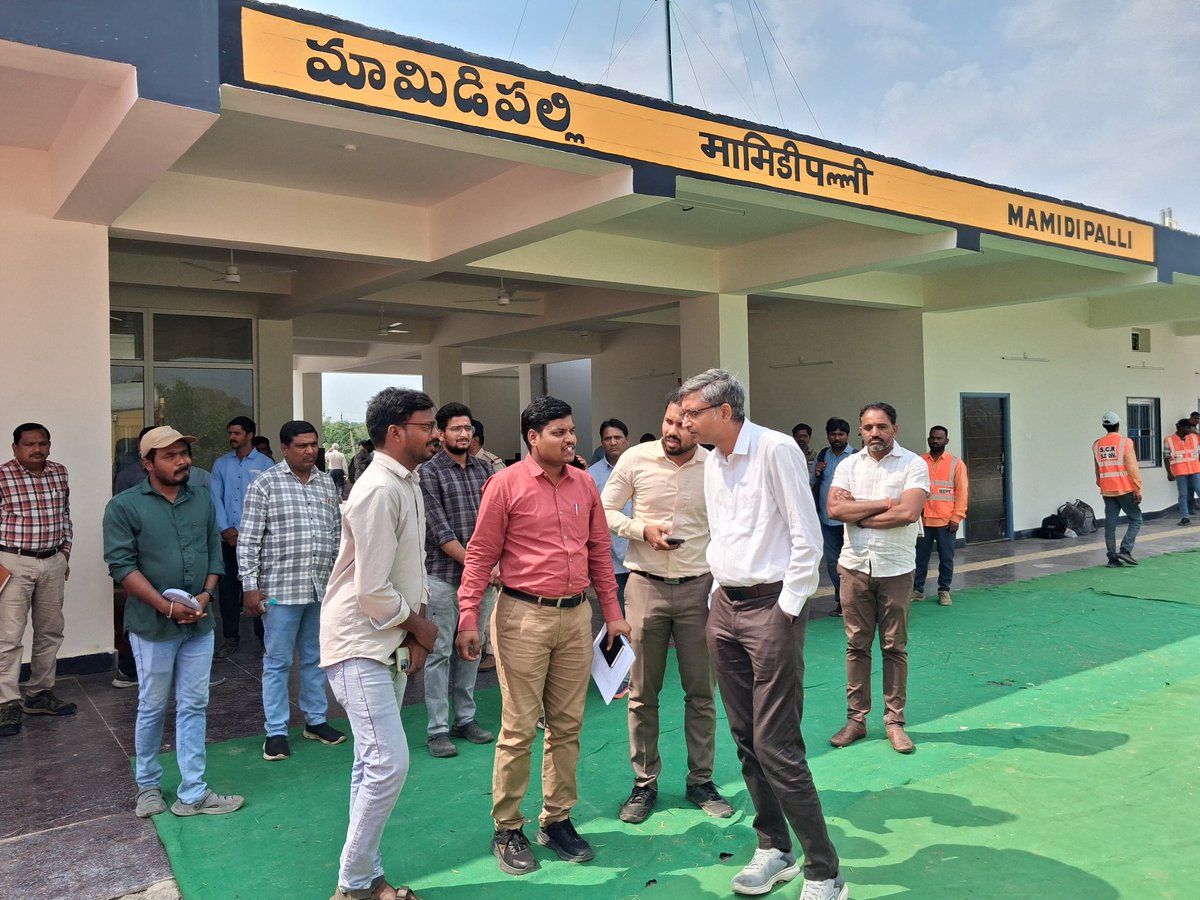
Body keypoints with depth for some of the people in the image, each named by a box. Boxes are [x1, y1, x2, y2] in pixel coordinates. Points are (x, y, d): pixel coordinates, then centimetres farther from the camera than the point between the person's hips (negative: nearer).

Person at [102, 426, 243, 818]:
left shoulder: (203, 499, 6)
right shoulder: (124, 505, -7)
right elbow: (122, 565, -12)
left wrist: (205, 596, -7)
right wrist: (166, 606, -17)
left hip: (199, 624, 4)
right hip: (153, 625, -4)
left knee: (194, 707, 7)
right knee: (153, 707, 11)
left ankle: (192, 793, 16)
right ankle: (148, 785, 31)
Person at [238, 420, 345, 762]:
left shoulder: (327, 483, 10)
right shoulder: (265, 484, -6)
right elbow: (248, 540, -8)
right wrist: (250, 587, -12)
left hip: (323, 588, 5)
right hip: (281, 589, -5)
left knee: (315, 658, 15)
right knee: (278, 662, 5)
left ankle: (316, 720, 29)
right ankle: (276, 732, 16)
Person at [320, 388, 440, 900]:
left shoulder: (409, 486, 8)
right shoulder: (378, 490, -22)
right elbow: (372, 590, -24)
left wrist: (417, 628, 1)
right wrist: (420, 626, -9)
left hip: (391, 643, 9)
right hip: (360, 646, -9)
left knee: (373, 765, 15)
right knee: (390, 764, -10)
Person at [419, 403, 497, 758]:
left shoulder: (484, 469, 9)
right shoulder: (429, 472, -6)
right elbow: (440, 529, -11)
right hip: (445, 576, -5)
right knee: (439, 653, 2)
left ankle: (465, 719, 25)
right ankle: (437, 729, 10)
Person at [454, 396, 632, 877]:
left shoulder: (584, 484, 9)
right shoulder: (506, 484, -7)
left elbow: (599, 551, 14)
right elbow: (480, 554, -6)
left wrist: (612, 611, 13)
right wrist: (468, 618, -11)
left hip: (576, 615, 5)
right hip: (523, 616, -5)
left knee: (567, 725, 12)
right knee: (519, 729, 1)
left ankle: (557, 820, 27)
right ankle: (508, 830, 17)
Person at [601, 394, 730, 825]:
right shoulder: (635, 459, -3)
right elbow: (605, 511, 3)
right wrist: (643, 530, -13)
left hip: (698, 587, 0)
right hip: (646, 587, 0)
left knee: (701, 692, 9)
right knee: (643, 693, 9)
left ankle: (700, 781, 26)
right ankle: (644, 784, 23)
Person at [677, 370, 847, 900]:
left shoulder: (775, 450, -13)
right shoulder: (713, 462, 11)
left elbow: (807, 538, -14)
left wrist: (786, 610, -13)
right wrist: (719, 598, 14)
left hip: (772, 607, -8)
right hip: (725, 607, 8)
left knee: (776, 747, -7)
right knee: (746, 739, 13)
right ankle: (774, 849, 28)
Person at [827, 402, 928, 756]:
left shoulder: (914, 464, -4)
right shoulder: (849, 465, 4)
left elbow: (909, 513, -19)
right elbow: (835, 509, -10)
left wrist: (858, 512, -10)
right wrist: (884, 503, -12)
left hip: (895, 568, -2)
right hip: (855, 566, 2)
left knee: (894, 647, 7)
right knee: (857, 644, 8)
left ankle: (894, 721, 18)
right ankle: (856, 719, 18)